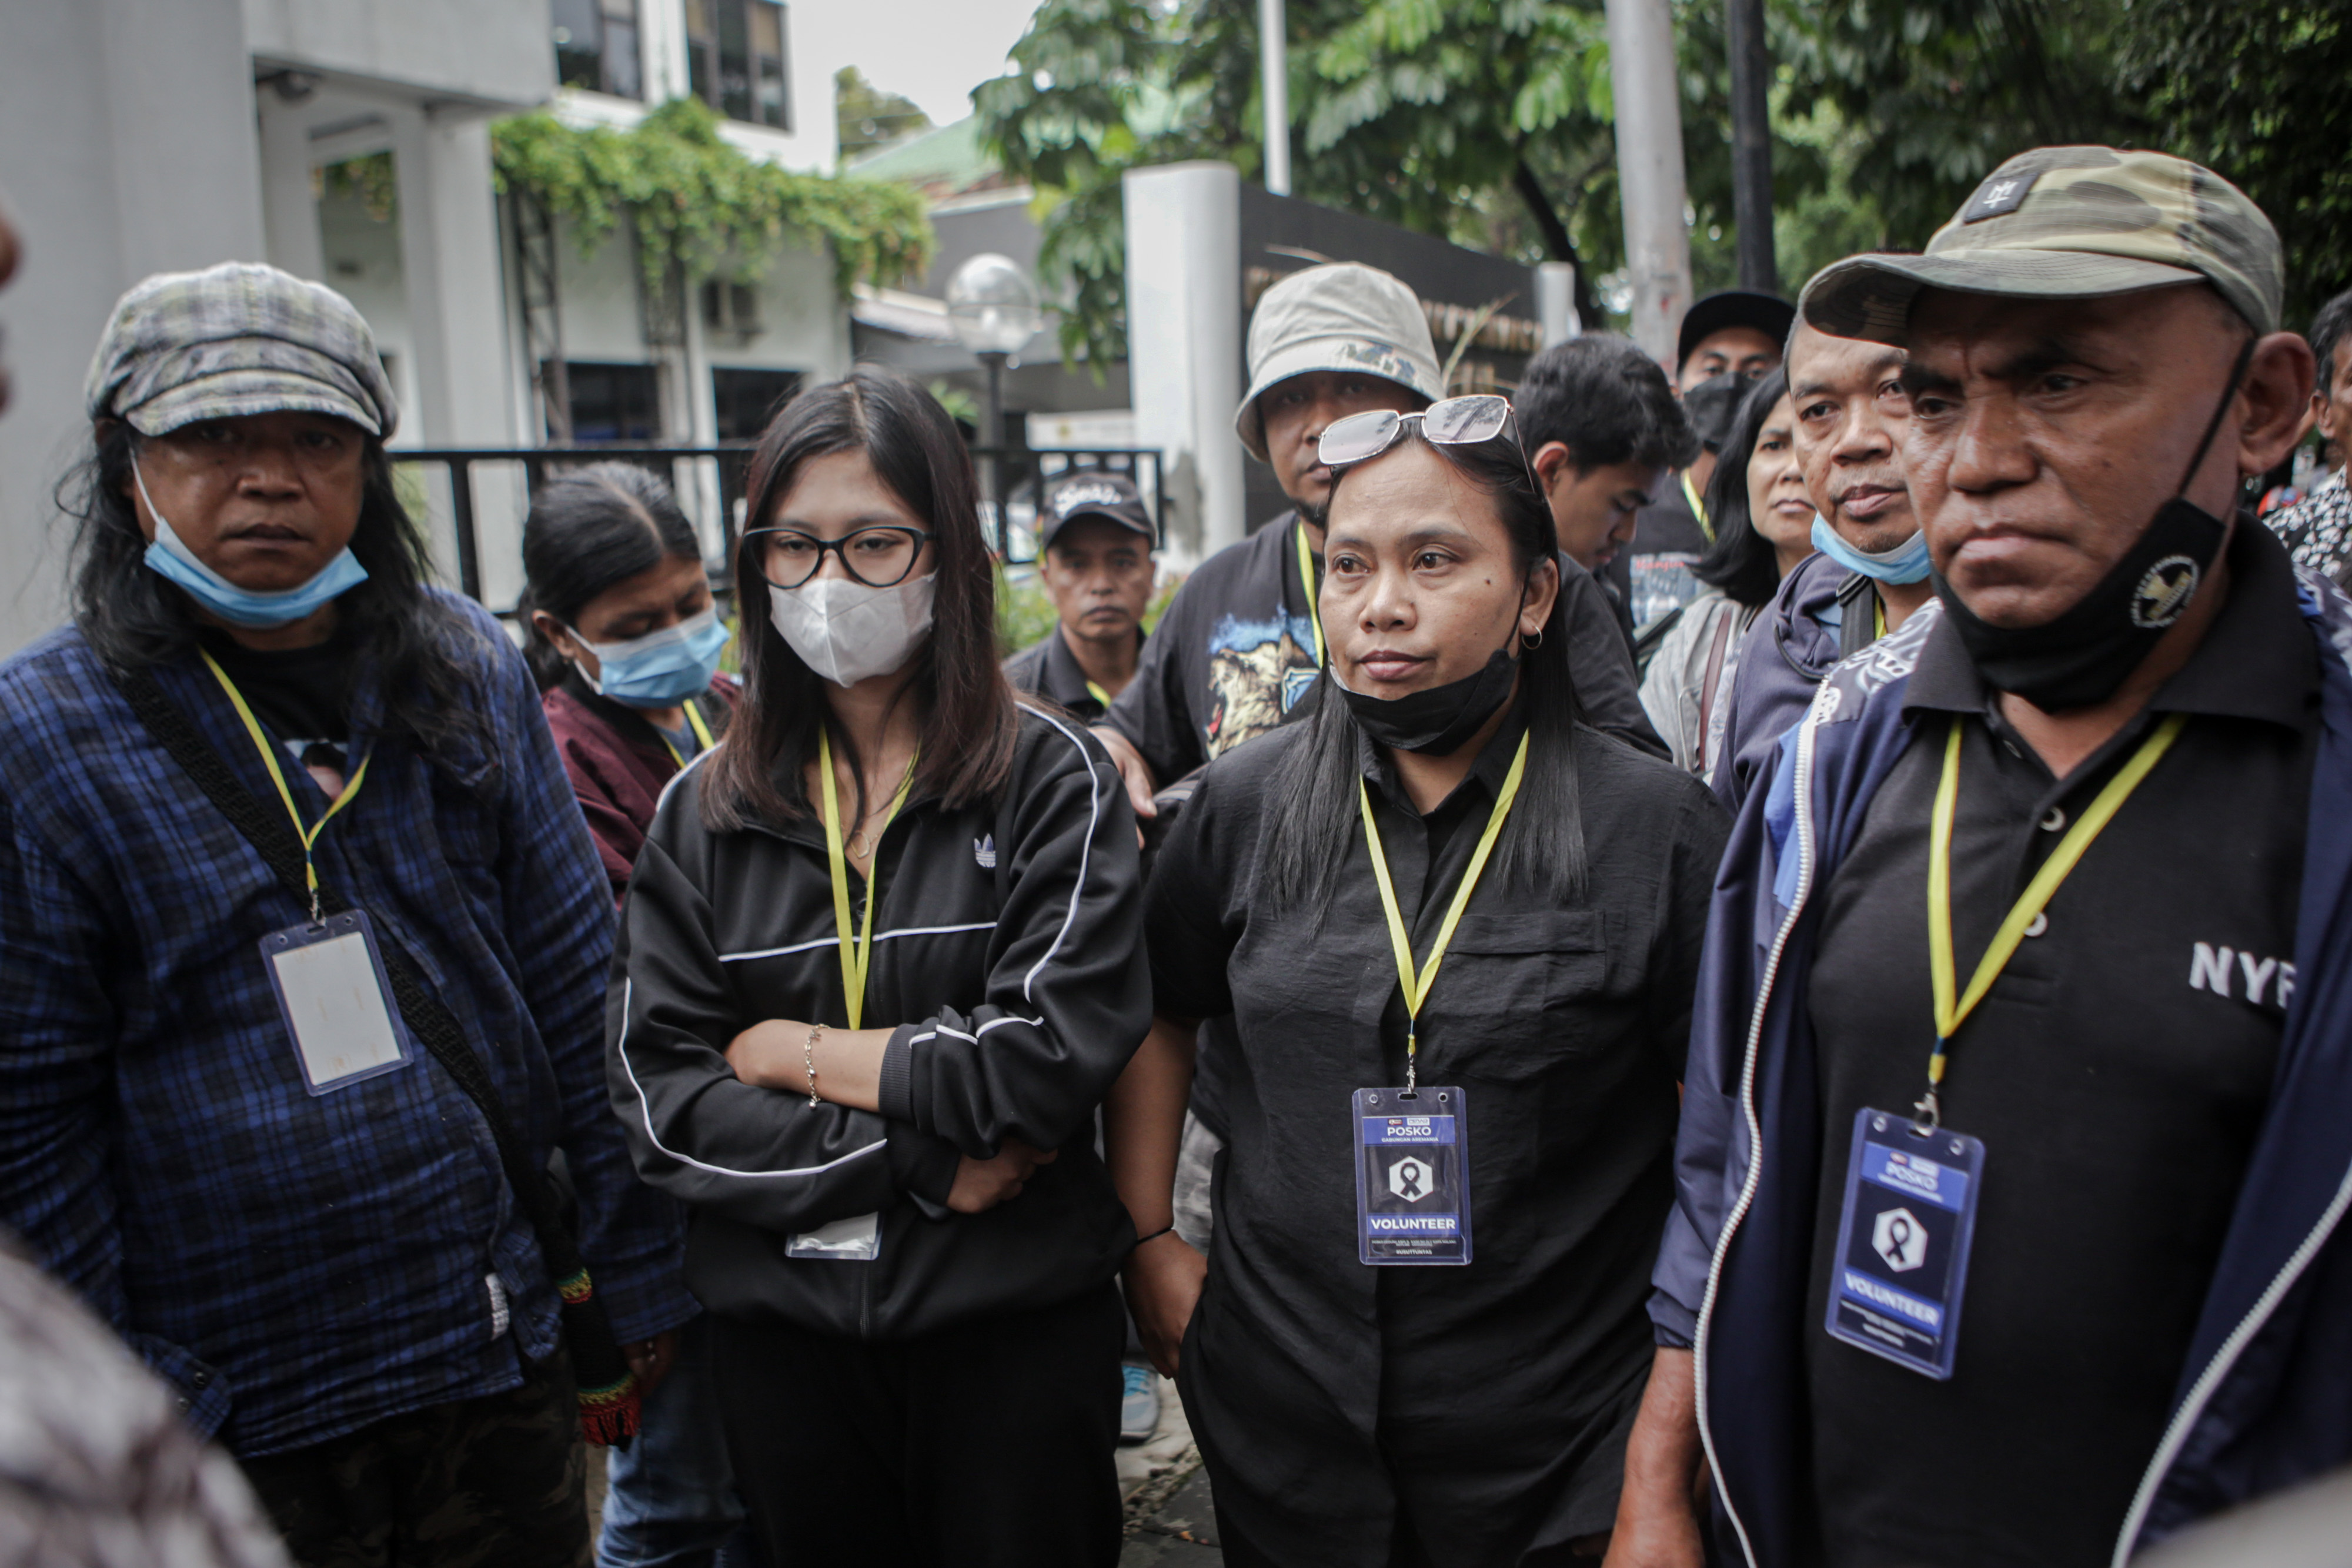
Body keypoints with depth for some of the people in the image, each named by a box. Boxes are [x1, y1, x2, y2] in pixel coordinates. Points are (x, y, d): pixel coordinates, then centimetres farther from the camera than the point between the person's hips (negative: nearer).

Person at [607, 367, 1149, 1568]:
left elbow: (1053, 1055, -17)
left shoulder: (1053, 778, -7)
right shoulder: (701, 813, 2)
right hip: (782, 1328, 3)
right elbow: (657, 1098, -5)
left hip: (1017, 1322, -2)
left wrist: (793, 1054, -10)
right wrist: (918, 1162, -15)